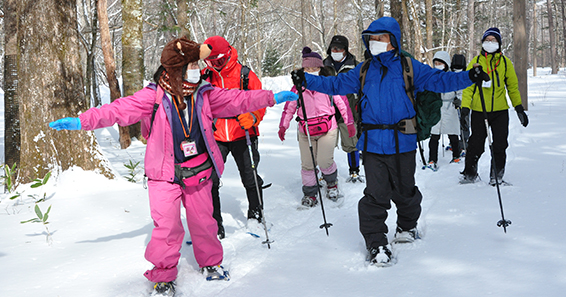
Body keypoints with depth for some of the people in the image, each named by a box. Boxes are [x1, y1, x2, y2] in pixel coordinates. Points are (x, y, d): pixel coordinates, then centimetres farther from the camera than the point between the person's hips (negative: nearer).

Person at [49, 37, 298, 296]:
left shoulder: (204, 94, 1)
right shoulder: (152, 97, -13)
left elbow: (236, 100, 9)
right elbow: (119, 109, -18)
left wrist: (271, 98, 11)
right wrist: (82, 121, -28)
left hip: (199, 171, 4)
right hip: (165, 173, -4)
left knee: (203, 221, 12)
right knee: (167, 226, -9)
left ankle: (211, 262, 37)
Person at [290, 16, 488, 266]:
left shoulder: (409, 67, 2)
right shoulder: (364, 71, 10)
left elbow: (437, 80, -2)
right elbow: (337, 84, 16)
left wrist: (468, 77, -14)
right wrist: (307, 81, 8)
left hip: (402, 143, -1)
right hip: (373, 143, 1)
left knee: (404, 191, 14)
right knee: (376, 194, -5)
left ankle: (407, 226, 42)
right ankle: (376, 243, 5)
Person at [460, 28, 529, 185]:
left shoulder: (505, 62, 8)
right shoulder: (476, 61, 3)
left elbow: (513, 86, 14)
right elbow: (468, 86, 1)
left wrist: (519, 107, 9)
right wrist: (465, 106, -11)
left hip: (500, 111, 2)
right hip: (479, 110, -1)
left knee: (499, 144, 3)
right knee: (476, 144, 3)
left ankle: (497, 175, 15)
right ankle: (470, 173, 19)